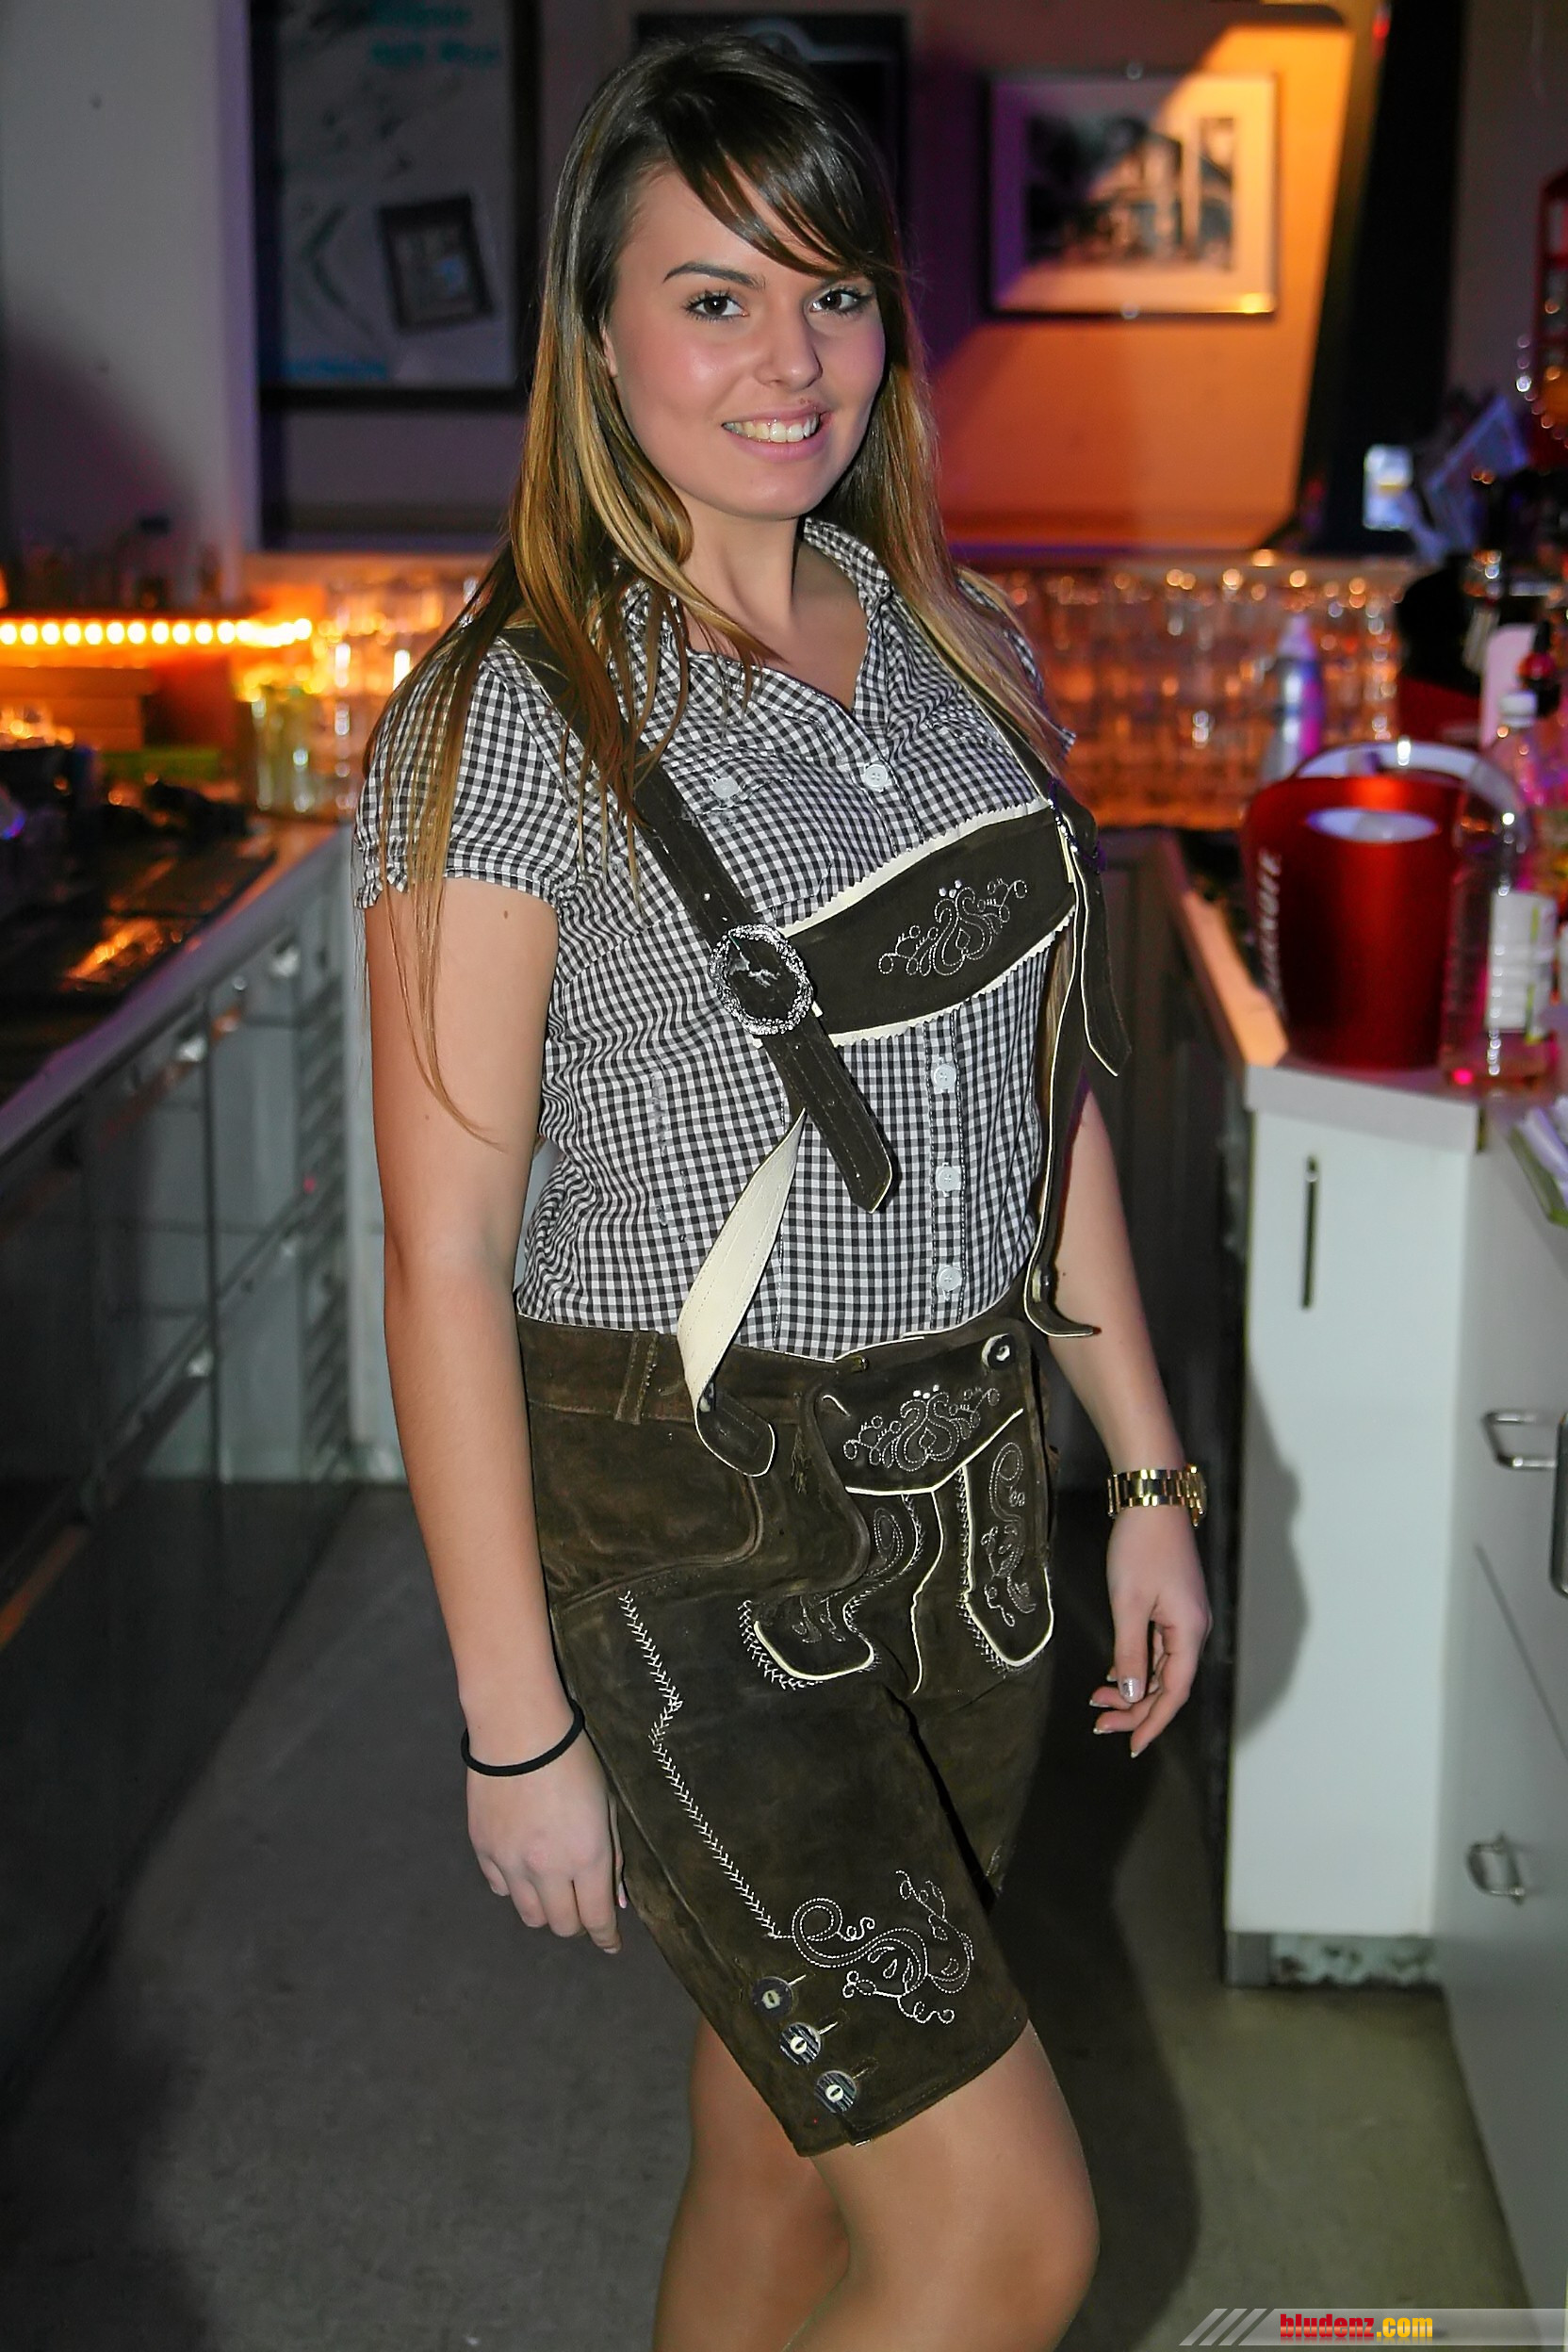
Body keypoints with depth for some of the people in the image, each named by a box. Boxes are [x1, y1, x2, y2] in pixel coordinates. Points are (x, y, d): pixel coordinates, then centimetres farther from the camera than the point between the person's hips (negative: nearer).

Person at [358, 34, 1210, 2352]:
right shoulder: (512, 718, -14)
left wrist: (1149, 1473, 11)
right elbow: (445, 1252, -14)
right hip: (683, 1532, -6)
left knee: (794, 2132, 18)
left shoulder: (957, 650, 5)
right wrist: (517, 1723, -13)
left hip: (963, 1488, 6)